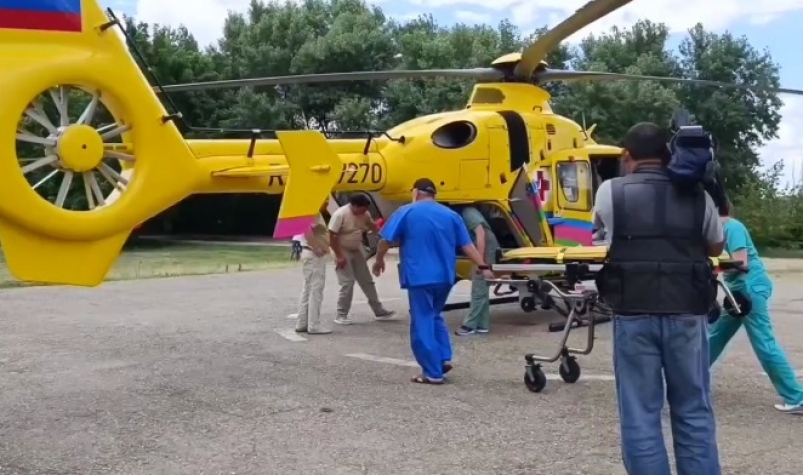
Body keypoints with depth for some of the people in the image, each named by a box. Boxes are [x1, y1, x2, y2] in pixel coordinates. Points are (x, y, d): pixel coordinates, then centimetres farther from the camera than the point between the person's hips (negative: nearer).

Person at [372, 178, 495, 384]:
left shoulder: (406, 212, -1)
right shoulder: (451, 215, 10)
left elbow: (385, 240, -3)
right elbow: (468, 245, 4)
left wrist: (379, 261, 13)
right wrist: (483, 267, 3)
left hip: (419, 276, -5)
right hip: (444, 276, 5)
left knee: (422, 323, 1)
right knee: (434, 316, 24)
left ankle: (433, 372, 1)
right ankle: (444, 358, 12)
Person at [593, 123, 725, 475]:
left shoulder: (611, 192, -1)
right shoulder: (697, 195, 3)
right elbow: (716, 248, 18)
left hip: (634, 315, -2)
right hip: (687, 314, 2)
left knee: (640, 416, 4)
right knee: (694, 412, 12)